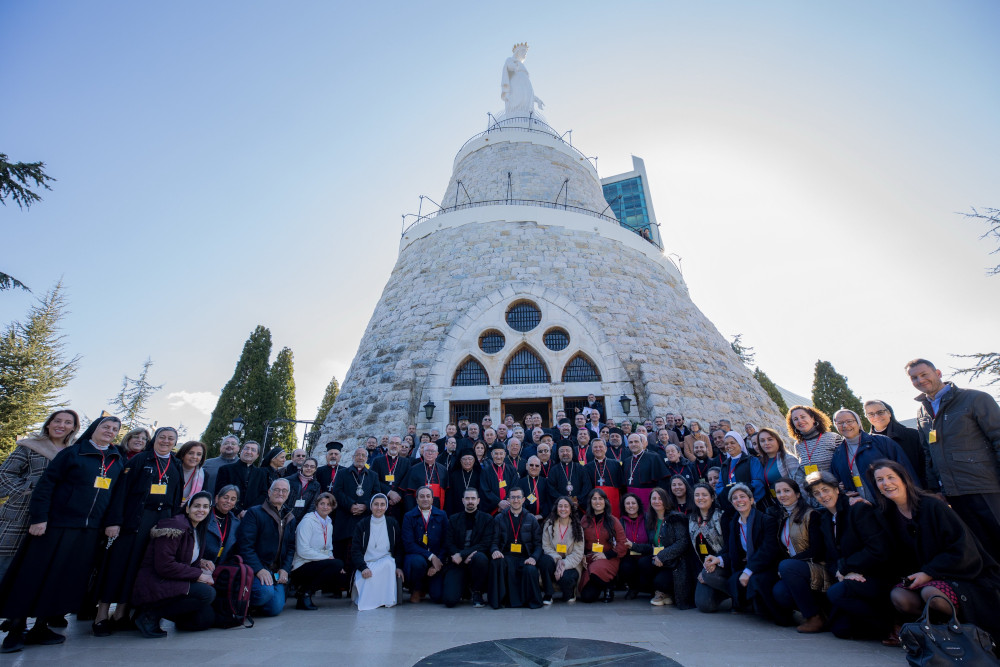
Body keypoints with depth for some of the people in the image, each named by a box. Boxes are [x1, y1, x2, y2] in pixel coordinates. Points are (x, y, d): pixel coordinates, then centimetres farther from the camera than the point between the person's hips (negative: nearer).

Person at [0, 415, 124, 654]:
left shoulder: (119, 460, 9)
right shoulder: (73, 453, -3)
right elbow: (46, 484, -6)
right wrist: (39, 517, -13)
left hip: (89, 530, 4)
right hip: (57, 524, -4)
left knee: (67, 579, 8)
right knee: (33, 575, 4)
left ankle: (40, 627, 22)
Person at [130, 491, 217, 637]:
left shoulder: (197, 530, 11)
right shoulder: (175, 526, -17)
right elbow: (164, 565, -22)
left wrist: (200, 562, -1)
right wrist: (198, 574, -19)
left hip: (172, 584, 9)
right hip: (154, 586, -9)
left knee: (207, 618, -5)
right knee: (207, 593, -28)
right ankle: (151, 613, -11)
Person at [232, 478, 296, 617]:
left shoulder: (290, 518, 14)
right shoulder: (254, 513, -4)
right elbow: (245, 545, -11)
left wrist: (285, 569, -1)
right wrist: (259, 569, -21)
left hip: (276, 571, 5)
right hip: (254, 568, -5)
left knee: (275, 609, -13)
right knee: (266, 591, -33)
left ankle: (254, 609, 19)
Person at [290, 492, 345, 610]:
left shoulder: (329, 524, 12)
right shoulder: (307, 521, -12)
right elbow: (303, 551, -19)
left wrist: (331, 558, -4)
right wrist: (328, 558, -19)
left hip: (317, 565, 8)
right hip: (301, 568, -8)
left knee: (343, 577, -11)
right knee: (337, 564, -27)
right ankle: (305, 592, -14)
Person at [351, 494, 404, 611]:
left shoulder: (392, 523, 6)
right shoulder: (362, 525, 2)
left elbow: (399, 548, 8)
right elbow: (355, 550, -4)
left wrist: (399, 566, -9)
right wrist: (363, 568, -21)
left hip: (386, 561, 1)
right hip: (366, 563, -1)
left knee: (389, 563, -34)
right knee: (366, 579, -33)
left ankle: (387, 599, -18)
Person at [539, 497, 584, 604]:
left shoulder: (577, 527, -1)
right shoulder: (549, 524, 1)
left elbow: (578, 553, -6)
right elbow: (546, 546, -4)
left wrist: (564, 564, -21)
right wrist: (557, 559, -21)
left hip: (571, 565, -1)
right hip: (553, 560, 1)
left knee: (565, 578, -32)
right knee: (545, 560, -32)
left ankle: (569, 594, 7)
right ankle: (548, 595, -14)